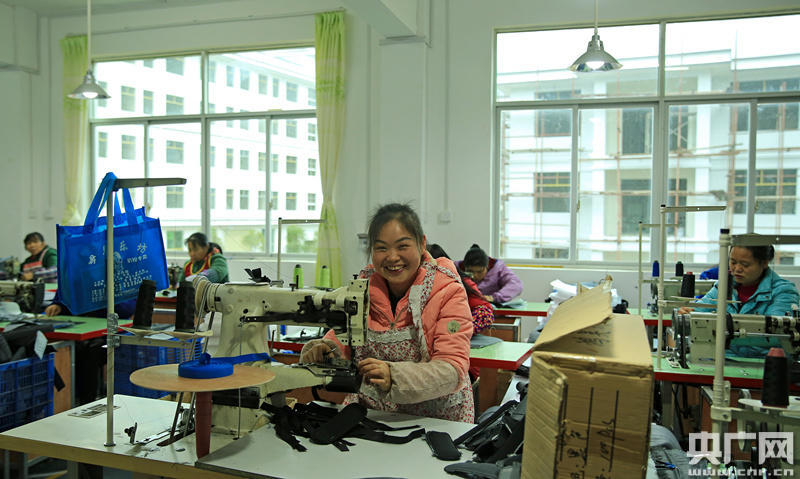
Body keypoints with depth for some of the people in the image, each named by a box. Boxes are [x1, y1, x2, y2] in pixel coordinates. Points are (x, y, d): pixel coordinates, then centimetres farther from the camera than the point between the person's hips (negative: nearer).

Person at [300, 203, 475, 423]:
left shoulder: (447, 292, -9)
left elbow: (454, 369, -18)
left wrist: (395, 376, -35)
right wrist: (323, 350, -17)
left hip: (437, 417, -2)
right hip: (371, 413, 3)